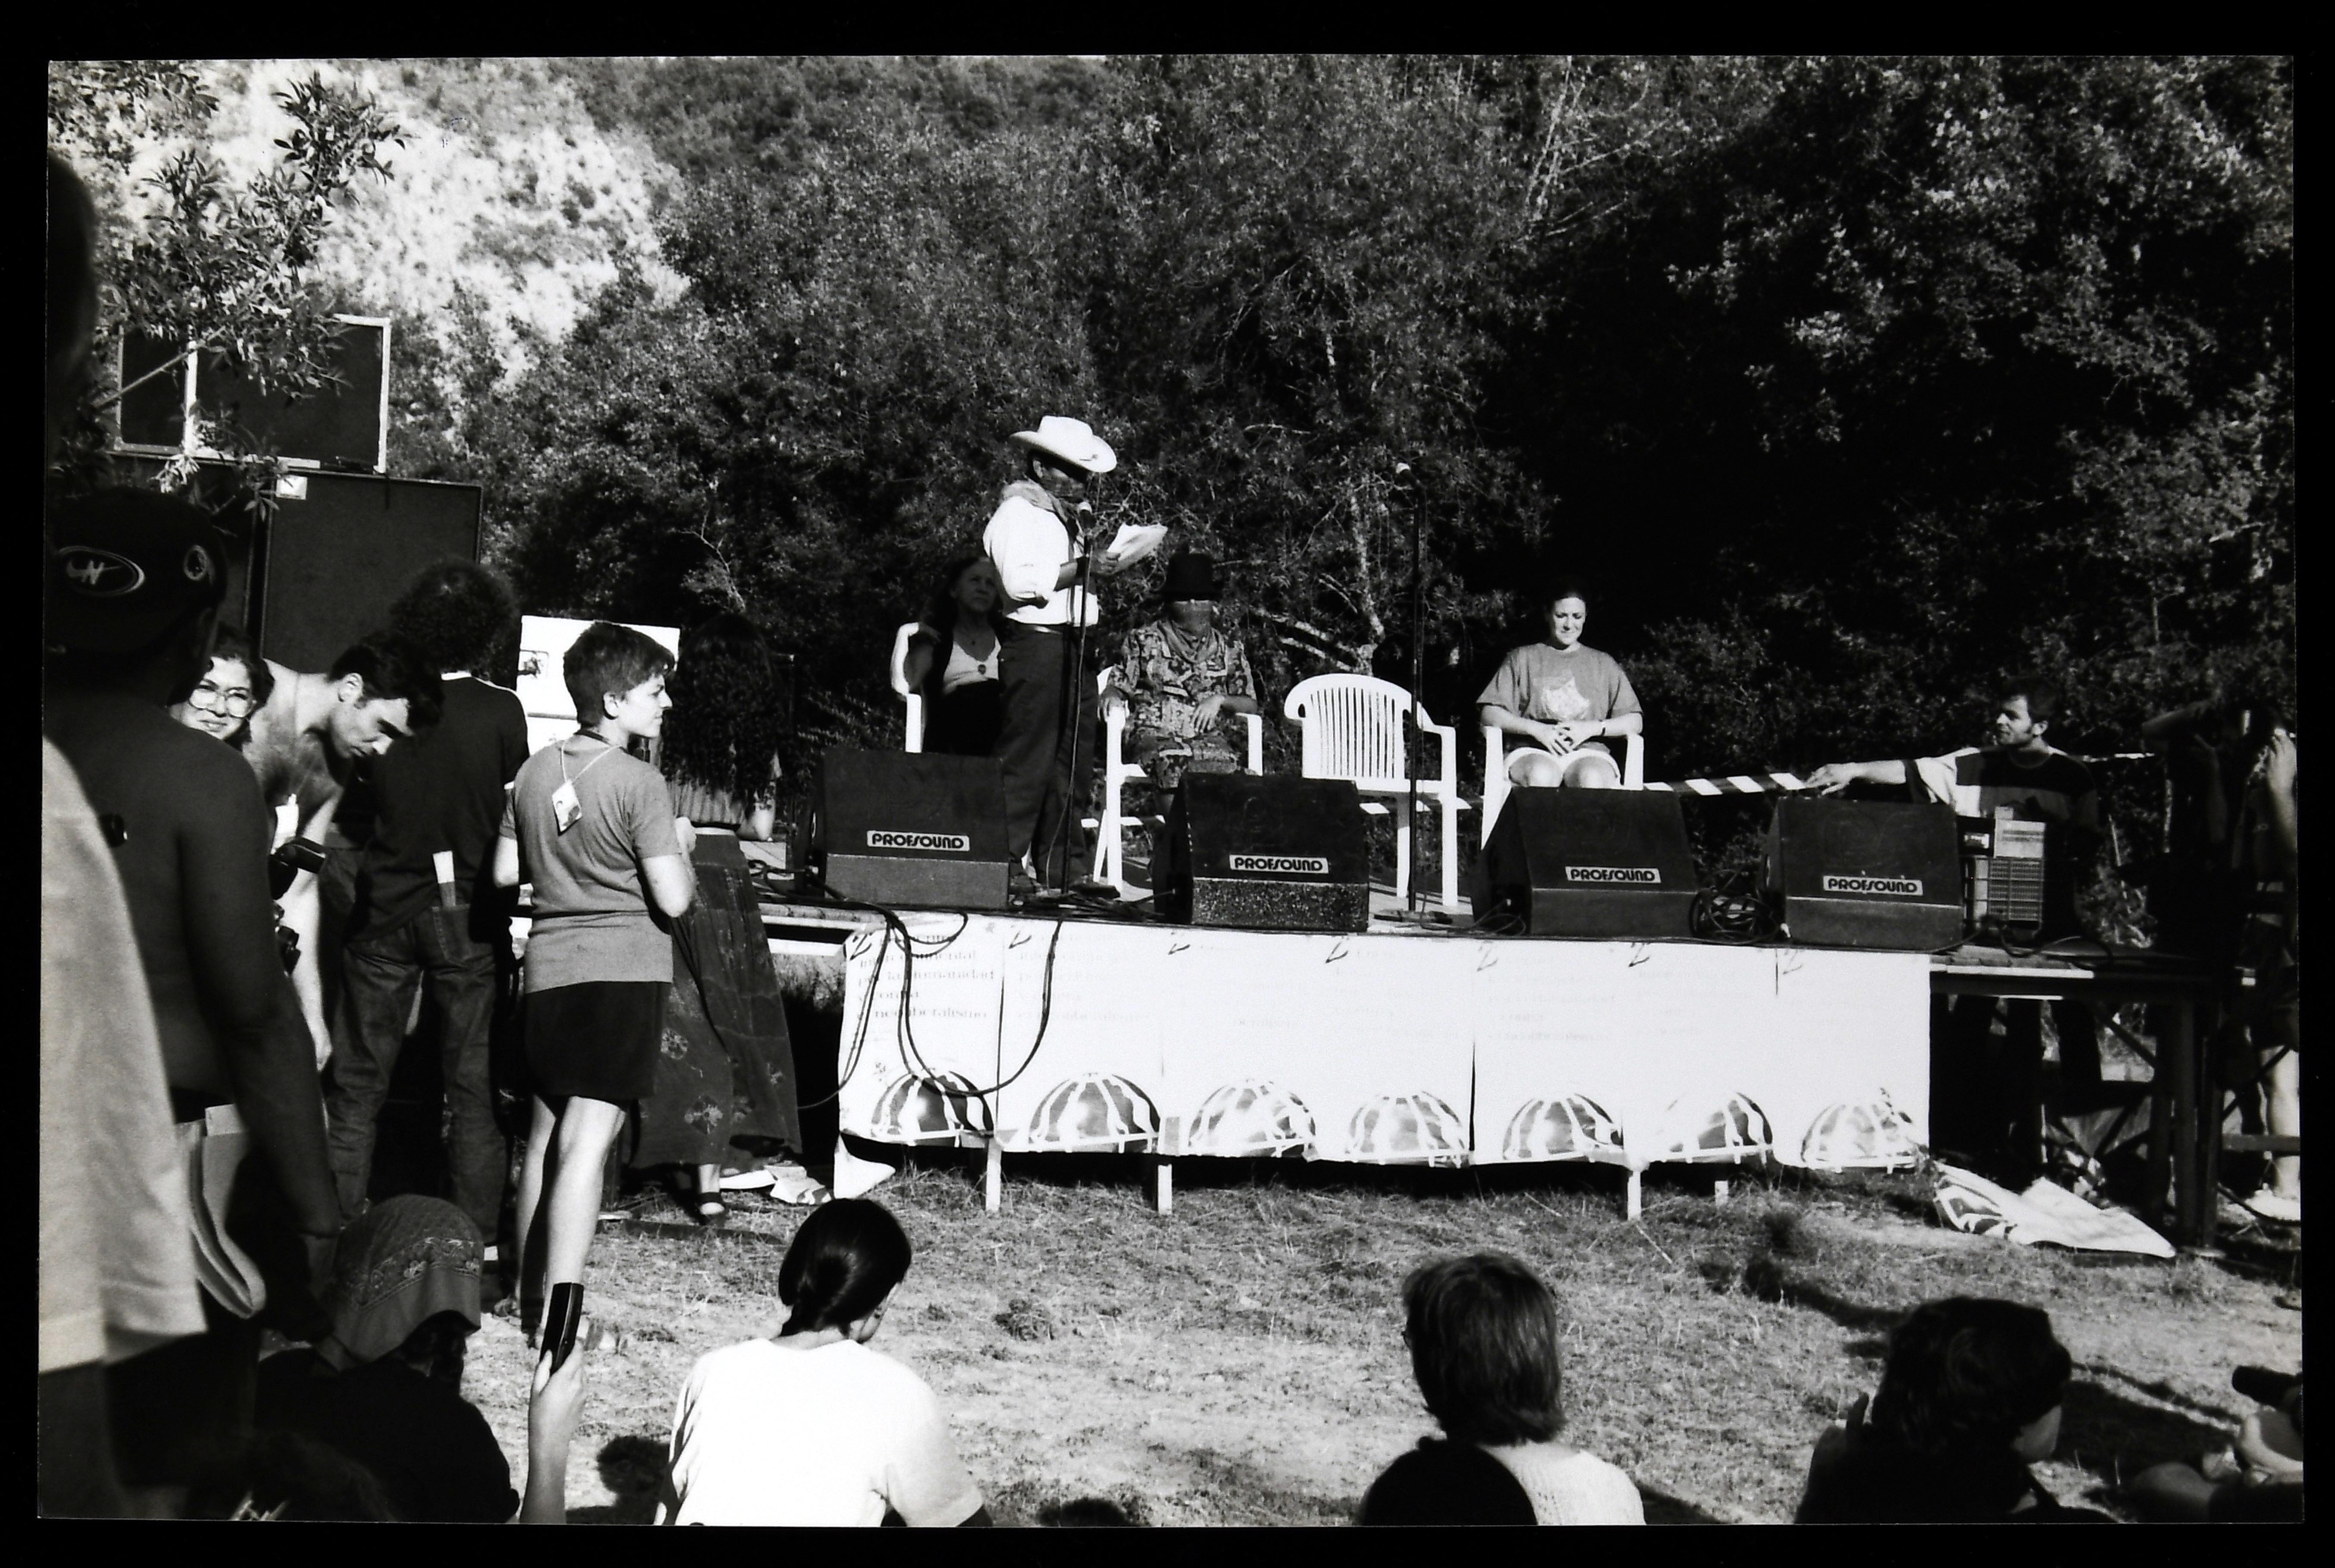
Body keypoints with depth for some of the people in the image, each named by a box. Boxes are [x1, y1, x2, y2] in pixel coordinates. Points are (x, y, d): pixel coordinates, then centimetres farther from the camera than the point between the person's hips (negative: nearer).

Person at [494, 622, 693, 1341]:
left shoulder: (536, 772, 6)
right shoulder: (639, 784, -14)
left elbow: (505, 871, 12)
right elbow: (672, 900, -15)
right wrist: (678, 846, 3)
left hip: (548, 969, 7)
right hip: (622, 971, -6)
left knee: (544, 1132, 17)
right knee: (585, 1144, -8)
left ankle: (530, 1298, 26)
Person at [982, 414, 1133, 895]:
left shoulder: (1060, 515, 24)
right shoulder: (1017, 512, -6)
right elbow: (1020, 581, -19)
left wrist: (1099, 569, 14)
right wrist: (1083, 568, -19)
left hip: (1068, 644, 10)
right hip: (1034, 643, -10)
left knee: (1071, 761, 9)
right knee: (1027, 758, -10)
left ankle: (1061, 863, 14)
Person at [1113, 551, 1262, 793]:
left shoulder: (1228, 649, 21)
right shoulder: (1143, 640, 18)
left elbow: (1251, 705, 18)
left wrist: (1220, 700, -2)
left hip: (1210, 736, 1)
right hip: (1155, 734, -1)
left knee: (1223, 762, -35)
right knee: (1172, 763, -38)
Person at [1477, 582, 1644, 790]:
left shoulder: (1603, 664, 22)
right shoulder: (1522, 658, 18)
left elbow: (1635, 722, 15)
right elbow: (1490, 714, 9)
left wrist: (1592, 728, -3)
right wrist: (1535, 729, -6)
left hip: (1588, 751, 1)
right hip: (1534, 751, -1)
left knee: (1593, 780, -36)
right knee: (1541, 776, -38)